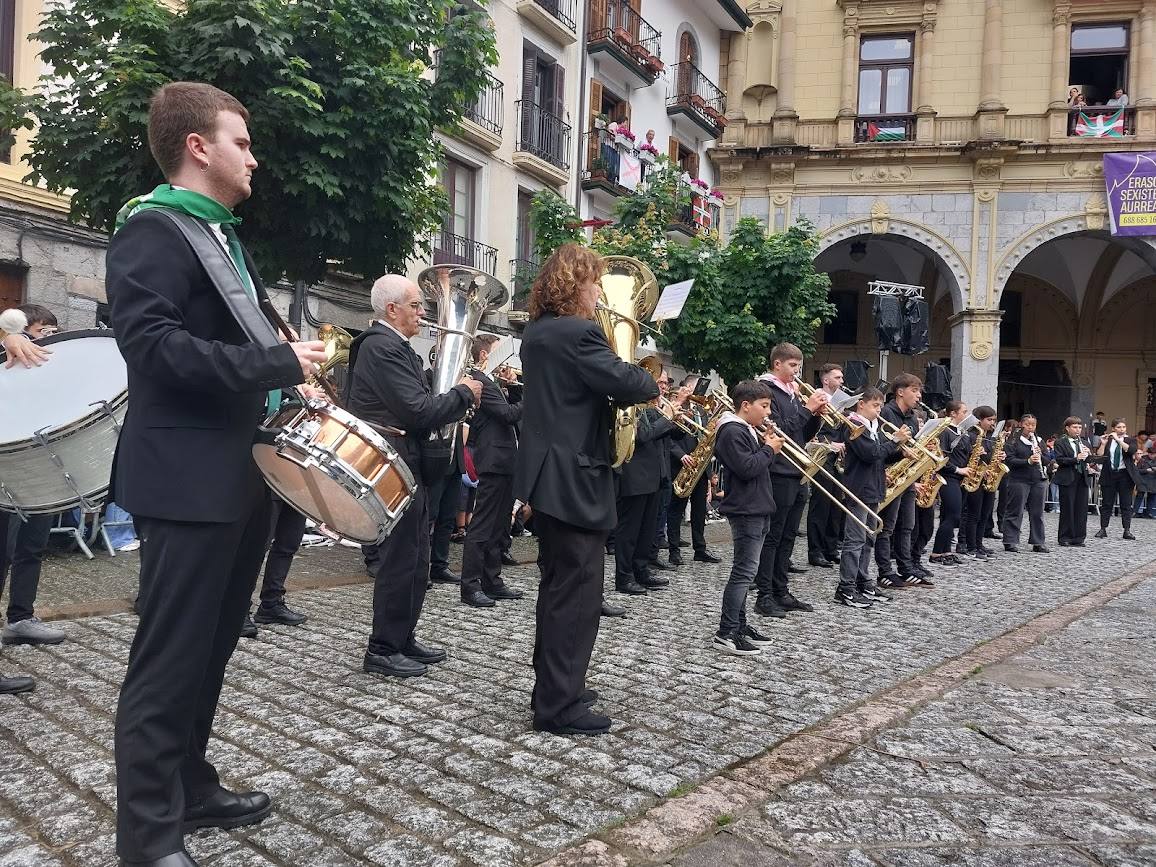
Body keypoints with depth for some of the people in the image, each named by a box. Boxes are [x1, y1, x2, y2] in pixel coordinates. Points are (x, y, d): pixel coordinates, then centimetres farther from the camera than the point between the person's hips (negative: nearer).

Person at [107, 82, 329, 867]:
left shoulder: (225, 236, 20)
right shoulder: (151, 229, -10)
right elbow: (151, 344, -23)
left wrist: (292, 381, 9)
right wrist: (279, 365, -21)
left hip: (241, 477, 9)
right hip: (189, 483, -9)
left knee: (211, 649, 17)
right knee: (171, 658, -1)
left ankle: (191, 789, 32)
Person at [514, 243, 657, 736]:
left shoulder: (536, 334, 13)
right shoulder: (577, 333, -17)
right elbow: (626, 383, -23)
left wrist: (620, 390, 9)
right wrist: (650, 384, -2)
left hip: (548, 476, 10)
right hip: (574, 480, -10)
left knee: (558, 588, 18)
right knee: (578, 593, -1)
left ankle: (552, 689, 29)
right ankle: (559, 707, 6)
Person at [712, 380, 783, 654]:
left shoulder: (749, 430, 17)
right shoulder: (732, 432, -15)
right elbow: (746, 468, -25)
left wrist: (767, 445, 4)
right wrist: (769, 449, -12)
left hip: (757, 509, 11)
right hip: (745, 511, -11)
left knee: (745, 570, 14)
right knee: (744, 571, -10)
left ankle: (739, 624, 22)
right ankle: (725, 634, -7)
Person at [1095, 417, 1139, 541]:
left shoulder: (1130, 440, 5)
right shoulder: (1107, 440, 6)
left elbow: (1131, 450, -16)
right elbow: (1099, 456, -2)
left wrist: (1118, 439, -17)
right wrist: (1103, 444, -14)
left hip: (1125, 475, 0)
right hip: (1109, 474, 0)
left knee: (1126, 504, 1)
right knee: (1106, 503, 3)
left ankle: (1127, 531, 4)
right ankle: (1103, 529, 7)